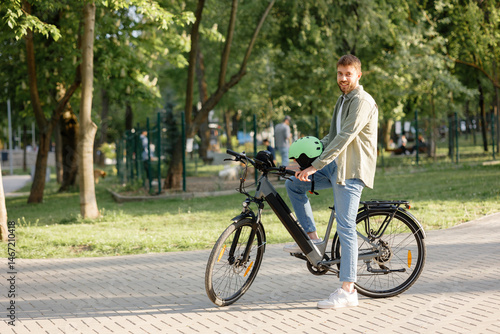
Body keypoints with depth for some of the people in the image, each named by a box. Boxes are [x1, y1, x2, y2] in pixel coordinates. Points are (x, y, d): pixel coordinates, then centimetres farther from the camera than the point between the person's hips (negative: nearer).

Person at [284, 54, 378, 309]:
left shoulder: (362, 102, -14)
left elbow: (344, 138, -24)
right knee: (293, 184, 8)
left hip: (351, 171, -10)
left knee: (345, 227, -11)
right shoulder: (343, 100, 19)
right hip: (335, 166, 10)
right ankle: (311, 237, 11)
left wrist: (314, 166, -27)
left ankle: (347, 290, -10)